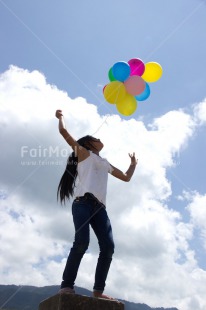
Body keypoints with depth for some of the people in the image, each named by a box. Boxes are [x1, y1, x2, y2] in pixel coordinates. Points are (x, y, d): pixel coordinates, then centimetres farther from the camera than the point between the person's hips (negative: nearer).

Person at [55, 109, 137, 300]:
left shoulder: (105, 164, 33)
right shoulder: (84, 153, 17)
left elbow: (126, 177, 40)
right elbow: (64, 132, 11)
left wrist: (133, 164, 43)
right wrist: (60, 117, 26)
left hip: (99, 207, 6)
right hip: (83, 203, -6)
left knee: (108, 246, -9)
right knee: (82, 242, -23)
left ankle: (98, 290, -7)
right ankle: (67, 285, -16)